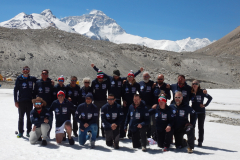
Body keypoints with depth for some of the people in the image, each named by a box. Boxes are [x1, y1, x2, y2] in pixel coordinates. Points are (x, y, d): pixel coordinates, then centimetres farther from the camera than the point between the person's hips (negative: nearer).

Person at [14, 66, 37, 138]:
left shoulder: (32, 79, 4)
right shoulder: (19, 79, 1)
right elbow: (15, 90, 2)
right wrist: (16, 101, -4)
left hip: (30, 101, 1)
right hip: (21, 101, -1)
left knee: (29, 117, 6)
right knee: (21, 117, 5)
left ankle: (28, 131, 15)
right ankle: (20, 132, 13)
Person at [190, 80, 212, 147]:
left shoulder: (202, 92, -7)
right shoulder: (191, 92, -1)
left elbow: (210, 98, 0)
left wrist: (205, 105, -5)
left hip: (201, 112, -3)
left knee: (200, 127, 3)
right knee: (192, 126, 7)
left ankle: (200, 141, 11)